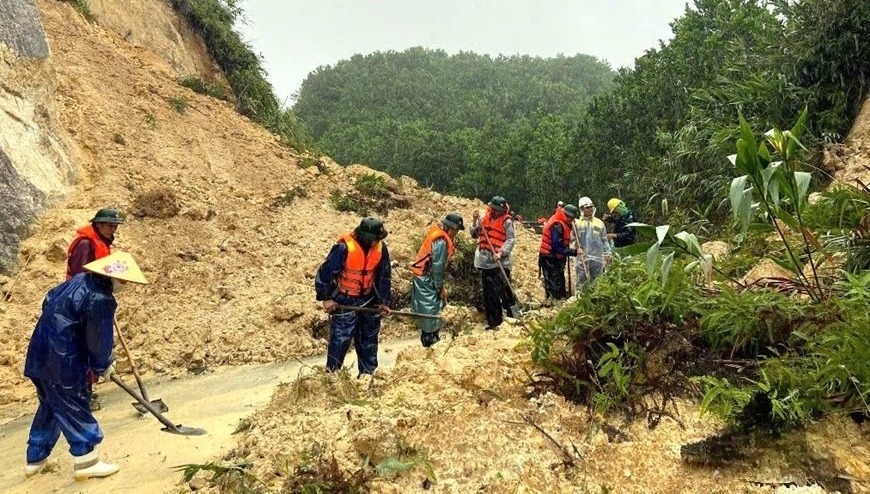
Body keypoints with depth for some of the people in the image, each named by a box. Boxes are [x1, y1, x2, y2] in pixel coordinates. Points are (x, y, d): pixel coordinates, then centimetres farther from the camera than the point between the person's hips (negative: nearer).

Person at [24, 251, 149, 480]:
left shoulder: (79, 280, 7)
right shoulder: (100, 299, -22)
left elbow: (49, 301, 20)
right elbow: (99, 340, -15)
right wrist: (104, 366, 2)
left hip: (42, 354, 10)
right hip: (62, 361, -10)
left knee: (51, 406, 22)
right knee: (74, 409, 2)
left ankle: (35, 458, 34)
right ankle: (86, 462, 13)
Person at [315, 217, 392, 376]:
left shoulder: (381, 248, -11)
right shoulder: (344, 248, -26)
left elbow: (384, 276, 2)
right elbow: (325, 272, -16)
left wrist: (384, 301, 4)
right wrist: (326, 298, -10)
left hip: (369, 299, 5)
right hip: (345, 300, -5)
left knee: (369, 339, 15)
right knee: (341, 338, -2)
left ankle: (368, 373, 30)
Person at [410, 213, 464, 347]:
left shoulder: (436, 230, 5)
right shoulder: (441, 241, -24)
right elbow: (437, 267, -22)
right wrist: (440, 288, -13)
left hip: (424, 276, 10)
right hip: (427, 279, -10)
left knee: (432, 306, 18)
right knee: (431, 309, 0)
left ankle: (431, 336, 29)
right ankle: (429, 340, 10)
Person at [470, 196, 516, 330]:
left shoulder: (506, 221, -5)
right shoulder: (485, 217, 9)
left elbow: (511, 240, -10)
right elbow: (475, 235, 13)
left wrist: (501, 252, -22)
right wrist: (475, 222, -4)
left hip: (500, 262, -5)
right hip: (485, 261, 5)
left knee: (504, 291, -7)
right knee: (488, 294, 10)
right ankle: (492, 322, 20)